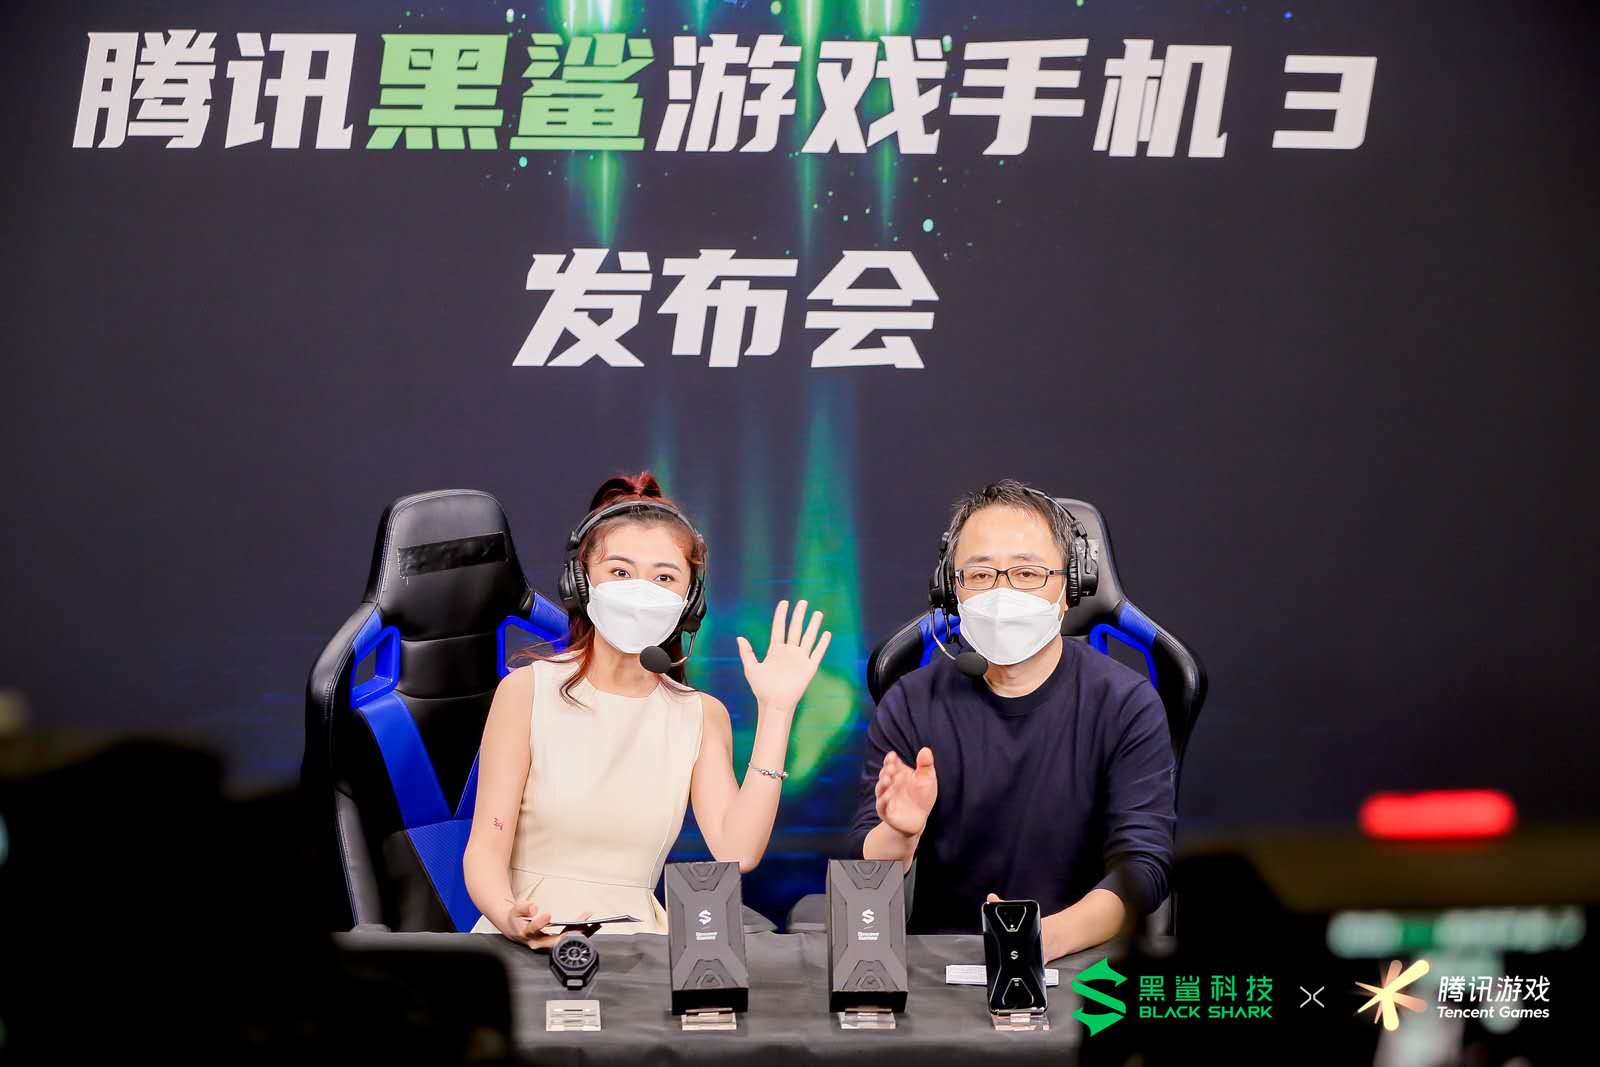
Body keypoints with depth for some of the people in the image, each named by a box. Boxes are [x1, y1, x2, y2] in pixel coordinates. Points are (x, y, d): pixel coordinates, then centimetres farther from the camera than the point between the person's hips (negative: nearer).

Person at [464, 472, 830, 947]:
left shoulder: (703, 716, 9)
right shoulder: (527, 690, -1)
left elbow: (736, 852, -6)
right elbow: (485, 850, -5)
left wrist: (774, 711, -7)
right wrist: (511, 919, -27)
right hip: (526, 944, -2)